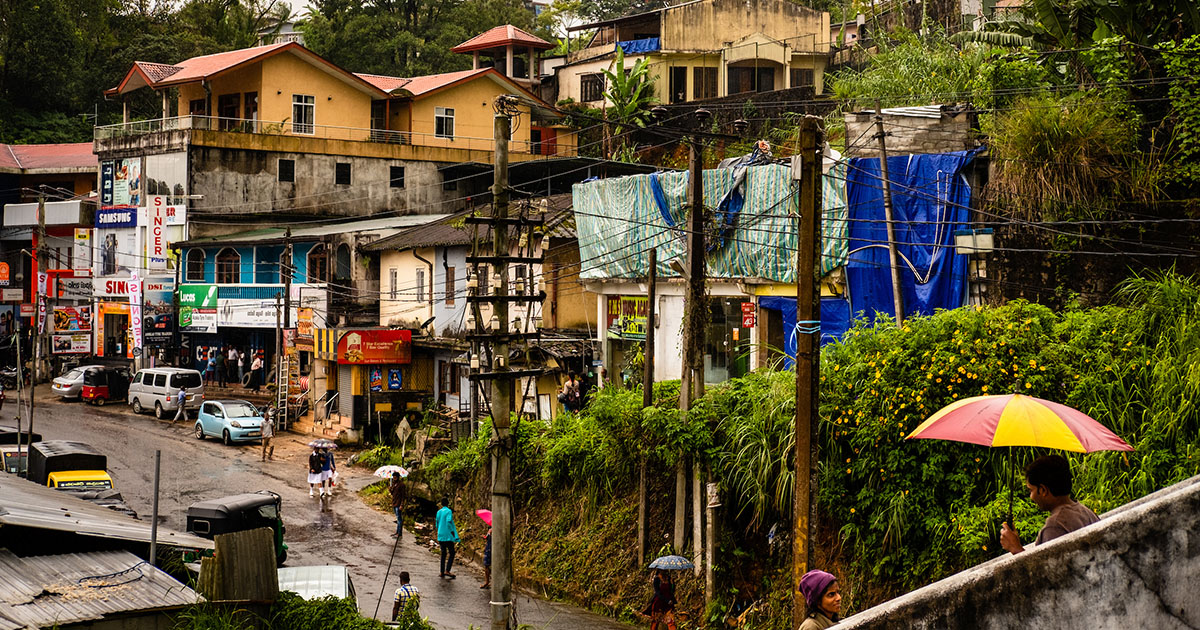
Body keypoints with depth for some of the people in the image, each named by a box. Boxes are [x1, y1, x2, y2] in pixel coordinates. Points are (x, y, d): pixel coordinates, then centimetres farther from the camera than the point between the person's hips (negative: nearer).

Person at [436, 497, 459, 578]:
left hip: (440, 536, 6)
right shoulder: (448, 511, -10)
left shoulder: (439, 512, 10)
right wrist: (452, 532, -11)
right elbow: (449, 522, -20)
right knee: (451, 553, -2)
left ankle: (442, 572, 11)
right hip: (448, 536, -6)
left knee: (443, 553, 13)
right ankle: (447, 571, -14)